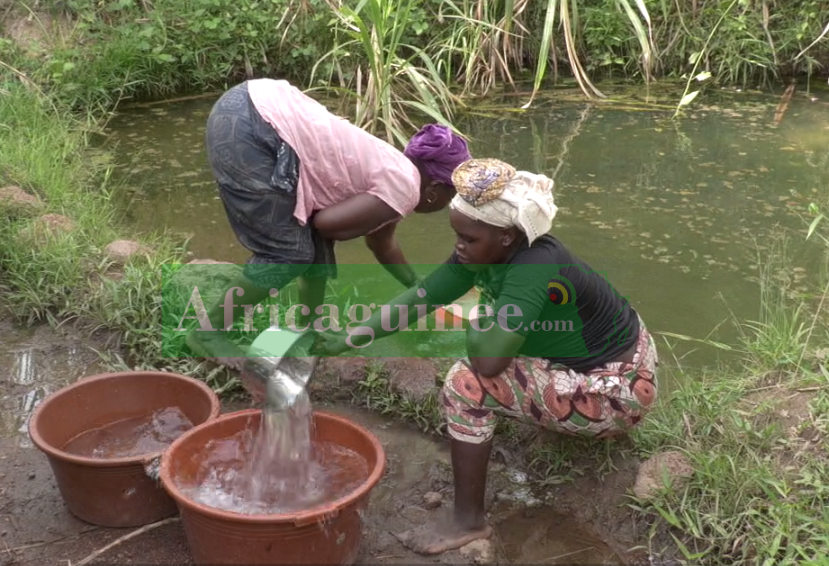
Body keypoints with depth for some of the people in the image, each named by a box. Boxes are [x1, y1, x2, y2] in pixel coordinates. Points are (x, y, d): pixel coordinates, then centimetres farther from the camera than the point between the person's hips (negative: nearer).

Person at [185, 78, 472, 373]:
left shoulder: (392, 171, 23)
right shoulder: (403, 190, -6)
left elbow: (382, 244, 37)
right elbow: (326, 221, -10)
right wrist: (373, 223, 9)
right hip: (248, 128, -9)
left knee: (315, 240, 16)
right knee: (290, 252, -2)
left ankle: (308, 327, 31)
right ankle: (207, 332, 11)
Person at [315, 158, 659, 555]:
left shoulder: (534, 269, -31)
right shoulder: (483, 252, -7)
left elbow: (487, 359, -37)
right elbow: (418, 299, -2)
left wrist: (476, 321, -15)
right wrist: (347, 341, -6)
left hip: (615, 392, -9)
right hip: (585, 362, 9)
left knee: (468, 384, -19)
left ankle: (469, 520, -5)